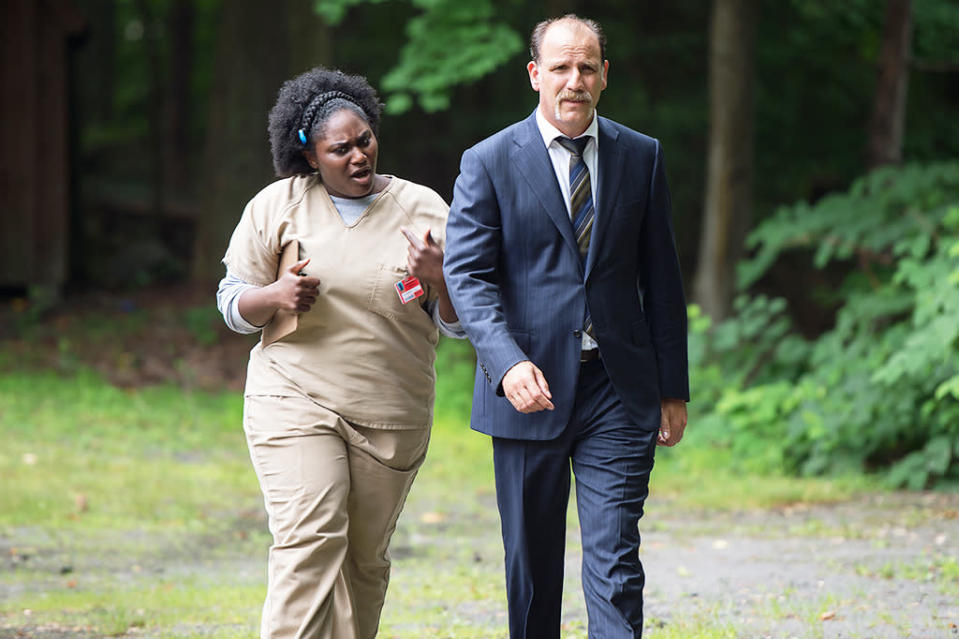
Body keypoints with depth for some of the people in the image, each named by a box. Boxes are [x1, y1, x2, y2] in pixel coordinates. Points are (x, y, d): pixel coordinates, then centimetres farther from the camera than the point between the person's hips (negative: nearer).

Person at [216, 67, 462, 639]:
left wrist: (442, 280, -16)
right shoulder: (276, 206, 2)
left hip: (392, 416, 2)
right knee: (309, 542, -17)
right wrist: (275, 297, -15)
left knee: (365, 558, 9)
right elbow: (233, 302, 7)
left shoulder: (423, 210, 4)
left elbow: (457, 323, 6)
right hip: (296, 400, -2)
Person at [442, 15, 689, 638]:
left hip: (618, 390, 1)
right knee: (532, 563, 10)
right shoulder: (489, 163, -1)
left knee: (616, 564, -7)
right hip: (531, 390, -1)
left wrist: (674, 388, 10)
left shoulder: (642, 157, 7)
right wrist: (508, 363, -24)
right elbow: (467, 274, -8)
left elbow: (662, 278, 11)